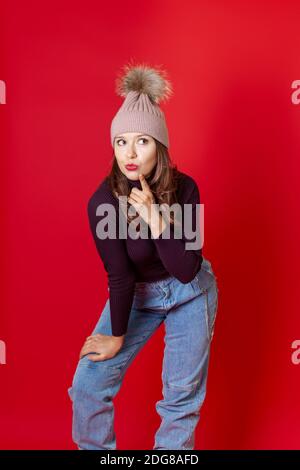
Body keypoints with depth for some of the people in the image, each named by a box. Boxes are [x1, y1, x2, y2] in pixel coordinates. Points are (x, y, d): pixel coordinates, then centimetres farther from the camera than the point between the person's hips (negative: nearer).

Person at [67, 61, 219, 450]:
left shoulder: (184, 188, -21)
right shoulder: (102, 201, -23)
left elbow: (186, 270, -24)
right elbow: (119, 276, -16)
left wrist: (155, 219, -36)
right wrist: (117, 336, -8)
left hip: (189, 293, 0)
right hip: (134, 294, 0)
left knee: (182, 394, 5)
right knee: (88, 386, -2)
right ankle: (94, 448, 26)